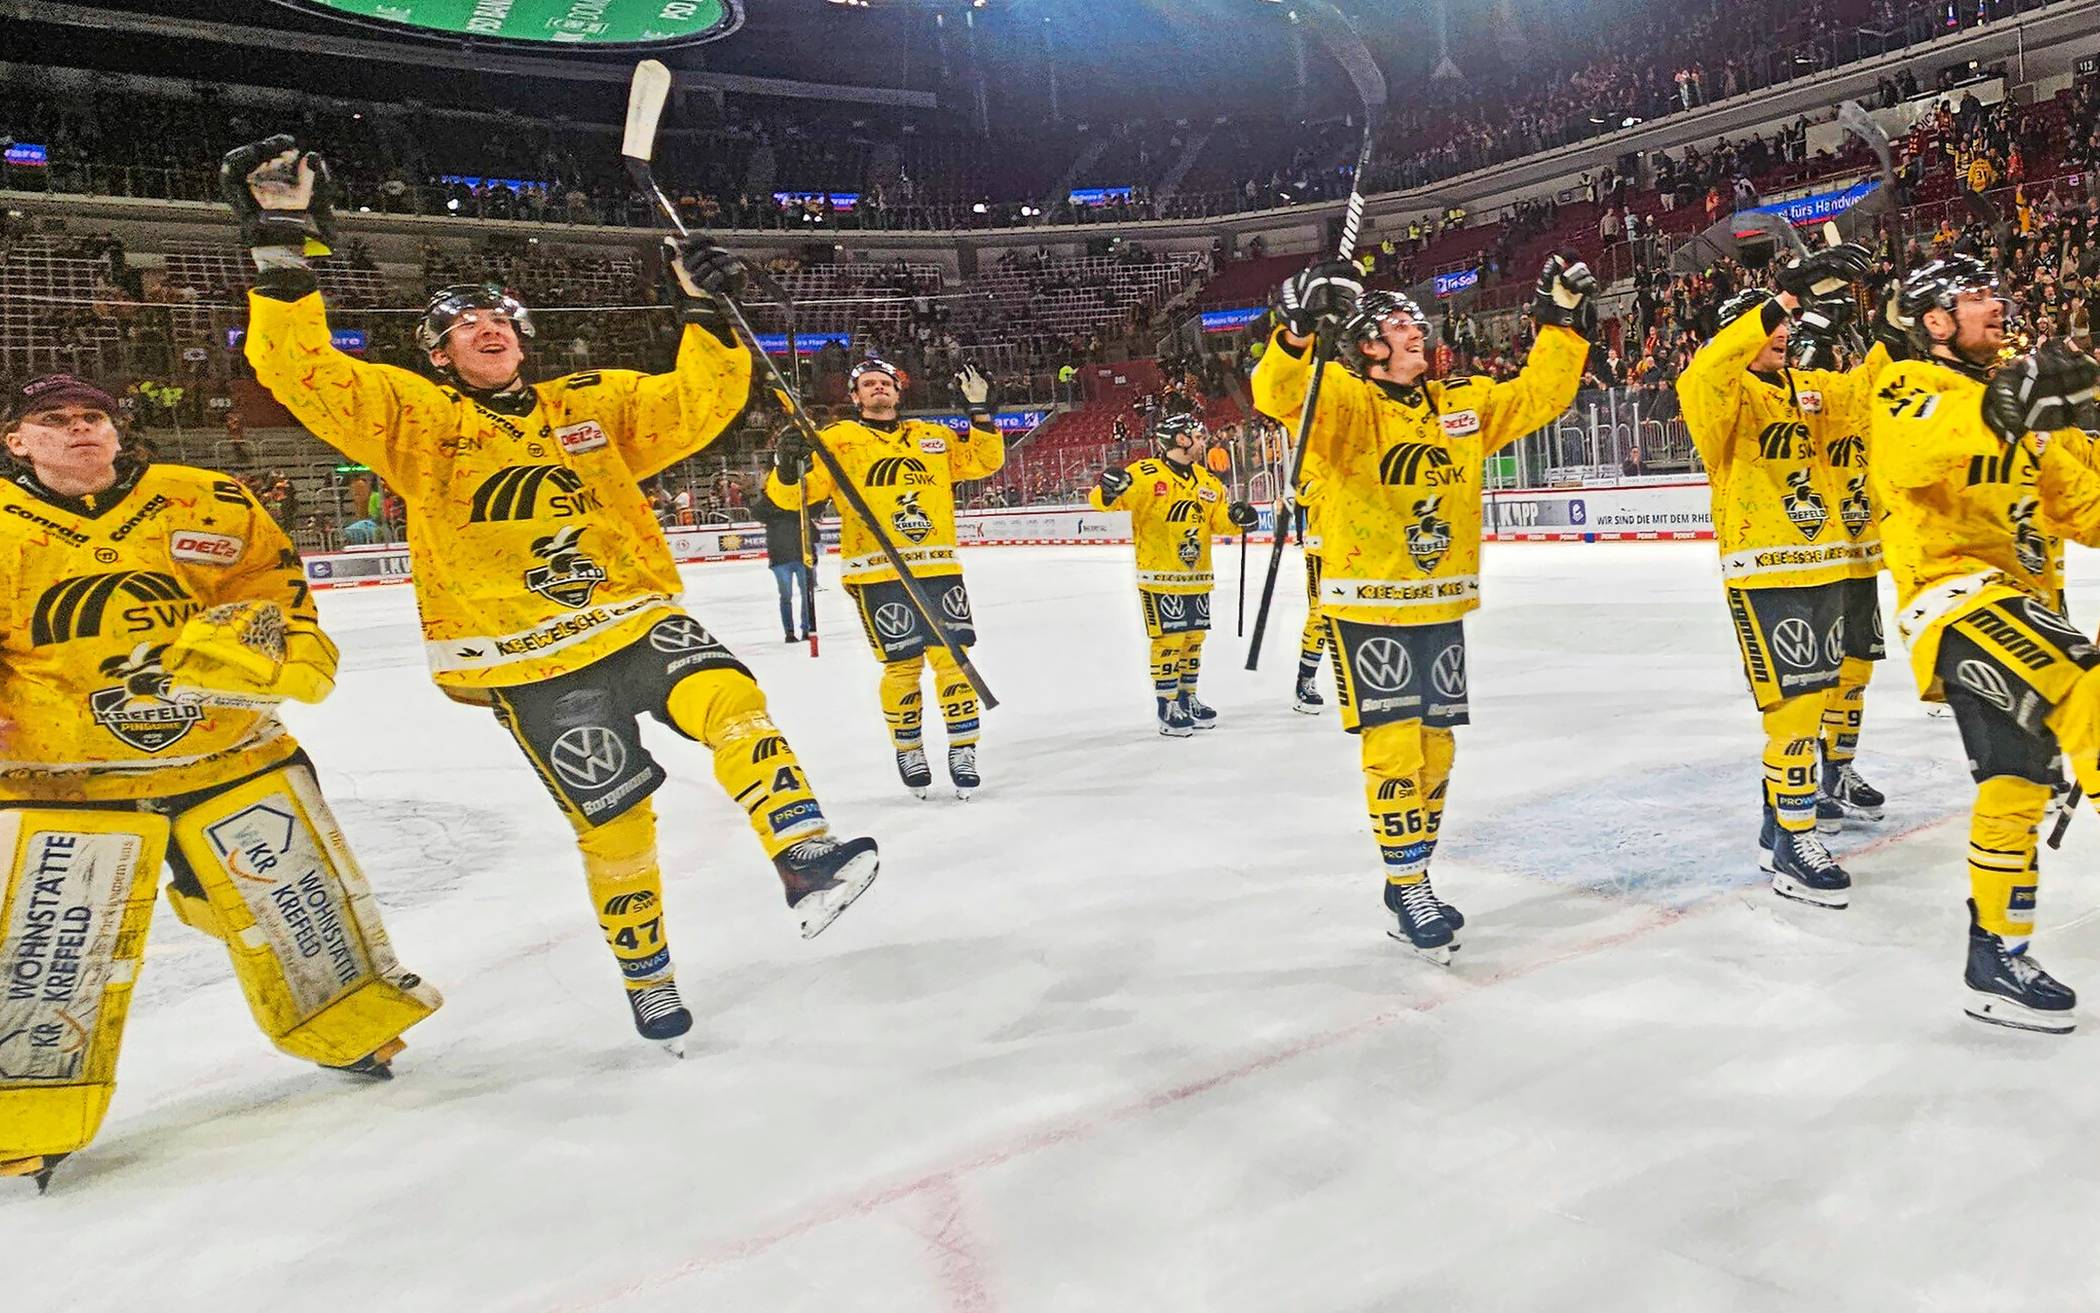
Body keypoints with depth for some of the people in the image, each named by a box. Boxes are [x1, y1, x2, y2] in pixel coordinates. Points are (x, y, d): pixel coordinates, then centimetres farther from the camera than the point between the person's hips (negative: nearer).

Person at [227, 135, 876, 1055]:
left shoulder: (592, 404, 9)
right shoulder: (416, 418, 2)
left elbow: (702, 402, 5)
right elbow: (301, 372, -10)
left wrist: (706, 314, -9)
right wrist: (282, 249, -19)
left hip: (636, 618, 2)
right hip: (531, 665, -2)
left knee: (728, 697, -27)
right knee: (614, 816, 1)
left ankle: (805, 858, -28)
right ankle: (646, 977, 22)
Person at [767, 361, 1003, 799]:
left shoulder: (933, 436, 17)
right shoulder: (837, 439, 6)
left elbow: (985, 460, 19)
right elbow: (792, 495, -1)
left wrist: (981, 412, 6)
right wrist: (788, 466, -23)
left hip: (938, 567, 3)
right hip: (877, 573, -3)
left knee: (951, 657, -1)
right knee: (902, 664, -1)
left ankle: (962, 750, 11)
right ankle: (908, 751, 19)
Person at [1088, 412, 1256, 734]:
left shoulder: (1205, 480, 12)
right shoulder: (1146, 474, -11)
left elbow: (1219, 518, 15)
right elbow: (1102, 500, -18)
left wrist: (1237, 516, -7)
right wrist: (1108, 490, -42)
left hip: (1196, 577, 7)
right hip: (1160, 577, -7)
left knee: (1194, 638, 14)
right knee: (1169, 639, -4)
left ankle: (1187, 698, 29)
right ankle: (1168, 707, 7)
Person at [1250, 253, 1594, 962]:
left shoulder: (1463, 402, 9)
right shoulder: (1342, 401, -10)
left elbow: (1537, 396, 14)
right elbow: (1278, 395, -29)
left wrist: (1561, 320, 5)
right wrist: (1297, 330, -47)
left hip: (1442, 609, 6)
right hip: (1367, 608, -6)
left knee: (1434, 749, 12)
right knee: (1395, 749, -7)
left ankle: (1413, 880, 27)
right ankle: (1408, 888, 7)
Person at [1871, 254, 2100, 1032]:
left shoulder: (2020, 399, 21)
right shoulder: (1910, 385, -4)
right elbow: (1906, 456, -30)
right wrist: (1997, 407, -45)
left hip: (2024, 603, 8)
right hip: (1956, 594, -8)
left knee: (2017, 776, 11)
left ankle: (1996, 957, 25)